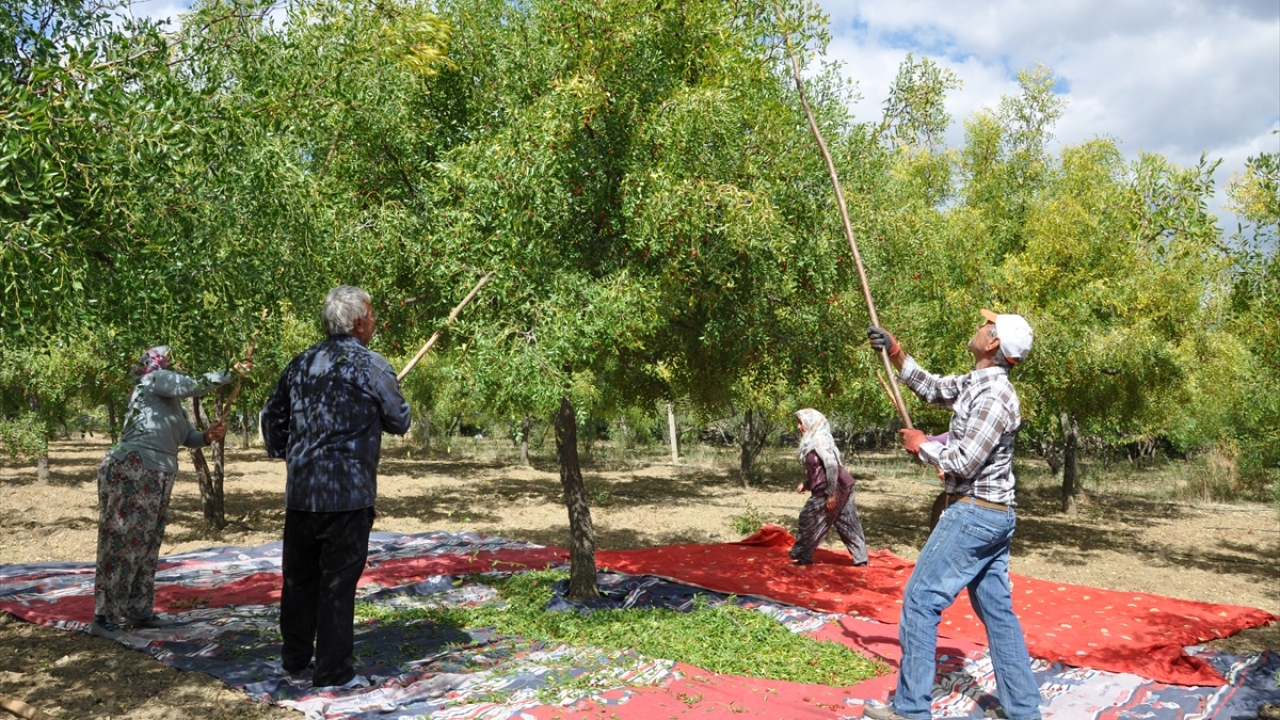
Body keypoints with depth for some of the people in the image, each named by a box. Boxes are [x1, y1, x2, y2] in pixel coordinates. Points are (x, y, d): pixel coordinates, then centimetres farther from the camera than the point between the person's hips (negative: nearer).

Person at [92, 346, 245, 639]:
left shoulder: (173, 405, 23)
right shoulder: (154, 380, -2)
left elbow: (189, 437, 19)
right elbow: (195, 385, -12)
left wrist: (208, 436, -1)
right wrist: (232, 373, -5)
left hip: (154, 480, 9)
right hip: (129, 472, -9)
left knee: (145, 546, 11)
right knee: (121, 544, -7)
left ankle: (137, 610, 19)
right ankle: (104, 617, -2)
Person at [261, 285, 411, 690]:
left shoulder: (301, 363, 9)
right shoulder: (371, 366, -9)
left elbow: (272, 415, 16)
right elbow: (400, 422, 0)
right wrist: (372, 411, 21)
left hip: (300, 491, 6)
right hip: (347, 493, -6)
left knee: (299, 576, 17)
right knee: (338, 582, 1)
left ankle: (295, 658, 31)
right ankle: (333, 672, 8)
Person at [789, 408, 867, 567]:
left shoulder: (820, 440, -15)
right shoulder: (812, 440, 14)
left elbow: (832, 466, -23)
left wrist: (831, 494, -23)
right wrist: (806, 484, 19)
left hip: (835, 488, -9)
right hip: (842, 486, 9)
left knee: (810, 519, 2)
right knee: (847, 523, 12)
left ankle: (804, 557, 11)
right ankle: (861, 558, 16)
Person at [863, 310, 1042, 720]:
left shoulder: (995, 396, -20)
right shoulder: (976, 381, 8)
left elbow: (963, 462, -21)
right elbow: (932, 388, 21)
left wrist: (921, 445, -6)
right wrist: (894, 353, 9)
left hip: (973, 515, -10)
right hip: (994, 516, 10)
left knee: (920, 600, -3)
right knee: (997, 610, 13)